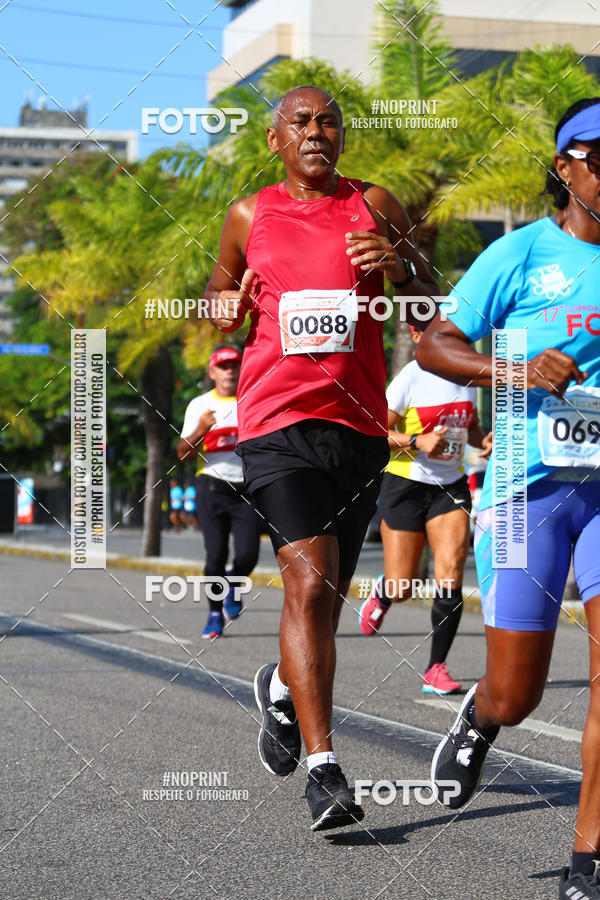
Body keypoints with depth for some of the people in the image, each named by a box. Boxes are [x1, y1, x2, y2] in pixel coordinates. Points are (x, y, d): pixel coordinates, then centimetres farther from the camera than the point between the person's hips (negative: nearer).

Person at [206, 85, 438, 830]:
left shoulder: (375, 207, 8)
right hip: (277, 420, -2)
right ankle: (323, 767, -16)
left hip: (359, 422, 2)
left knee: (330, 591, 12)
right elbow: (220, 288, 24)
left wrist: (401, 269, -12)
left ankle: (281, 688, 44)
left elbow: (431, 312, 9)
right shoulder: (249, 217, 9)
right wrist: (225, 306, 0)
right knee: (309, 584, -16)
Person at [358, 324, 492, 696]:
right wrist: (416, 441, -26)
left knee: (451, 571, -14)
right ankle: (381, 595, 39)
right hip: (406, 484, -4)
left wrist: (483, 440, -3)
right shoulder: (410, 379, -12)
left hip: (451, 485, 4)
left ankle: (437, 668, -7)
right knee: (402, 587, -1)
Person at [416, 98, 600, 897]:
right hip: (529, 483, -2)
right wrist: (516, 372, -17)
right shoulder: (522, 253, -2)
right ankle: (476, 721, 41)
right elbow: (433, 345, -2)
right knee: (515, 696, 3)